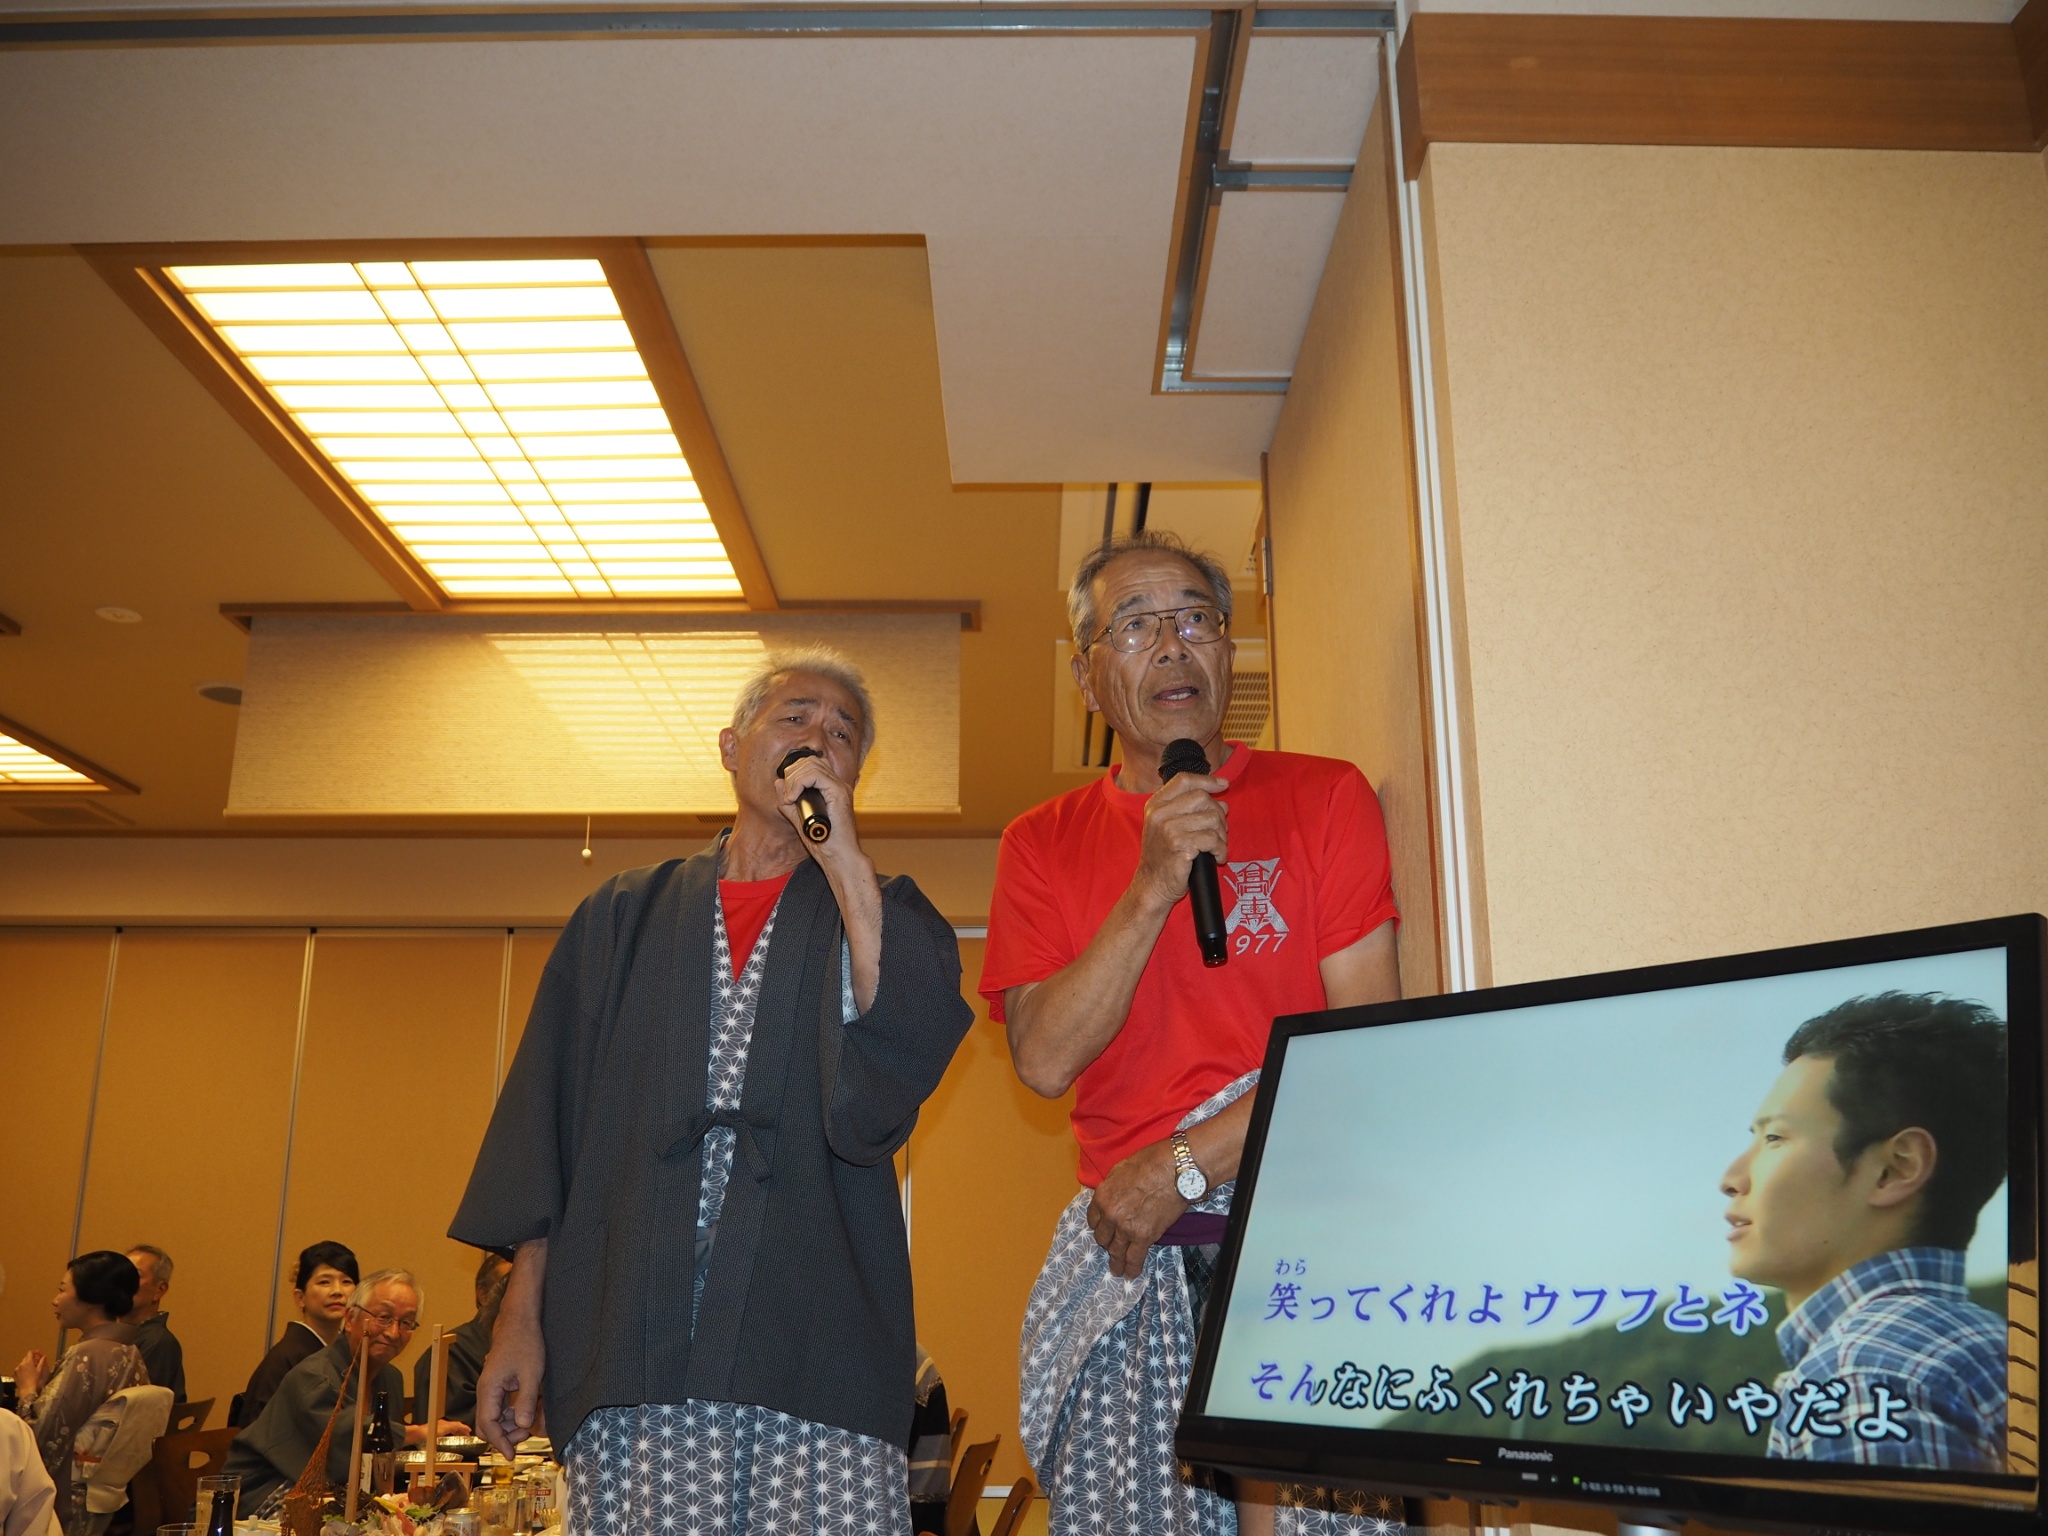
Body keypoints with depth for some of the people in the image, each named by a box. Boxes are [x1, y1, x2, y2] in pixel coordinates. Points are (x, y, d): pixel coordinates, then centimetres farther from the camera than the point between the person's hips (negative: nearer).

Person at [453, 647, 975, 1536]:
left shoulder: (878, 917, 13)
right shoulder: (624, 916, 17)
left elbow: (911, 1050, -9)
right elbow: (546, 1117, 12)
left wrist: (842, 854, -8)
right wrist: (521, 1313, 5)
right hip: (629, 1342, 1)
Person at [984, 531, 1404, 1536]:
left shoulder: (1323, 796, 4)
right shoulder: (1043, 843, 11)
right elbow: (1044, 1061, -1)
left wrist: (1184, 1169, -9)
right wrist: (1151, 891, -11)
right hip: (1126, 1261, 2)